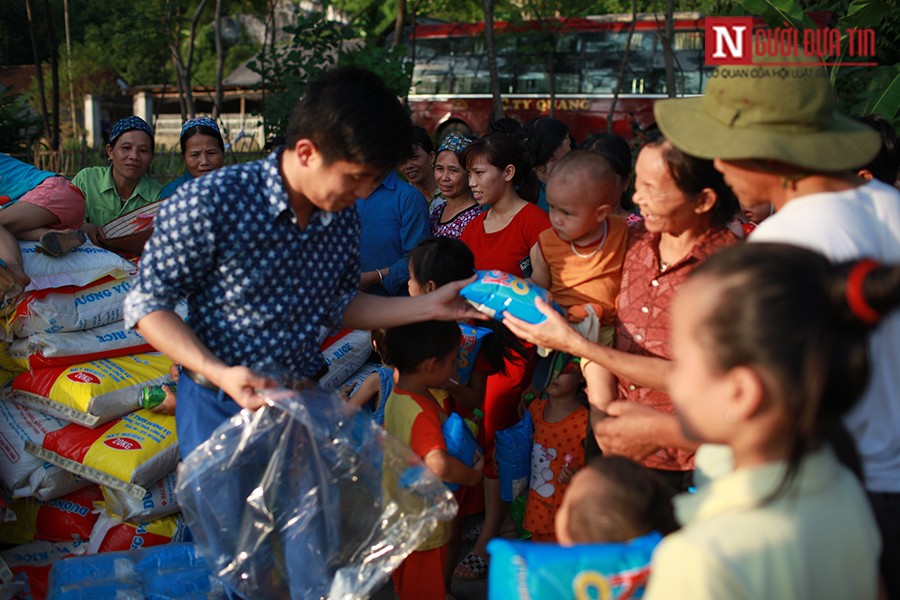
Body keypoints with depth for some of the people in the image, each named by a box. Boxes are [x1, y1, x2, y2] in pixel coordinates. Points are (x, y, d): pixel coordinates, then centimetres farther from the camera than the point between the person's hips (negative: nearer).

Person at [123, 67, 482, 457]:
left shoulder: (343, 217, -3)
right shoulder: (209, 203, -21)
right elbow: (147, 304, -14)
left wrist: (430, 307, 2)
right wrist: (220, 373, -26)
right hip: (220, 406, -5)